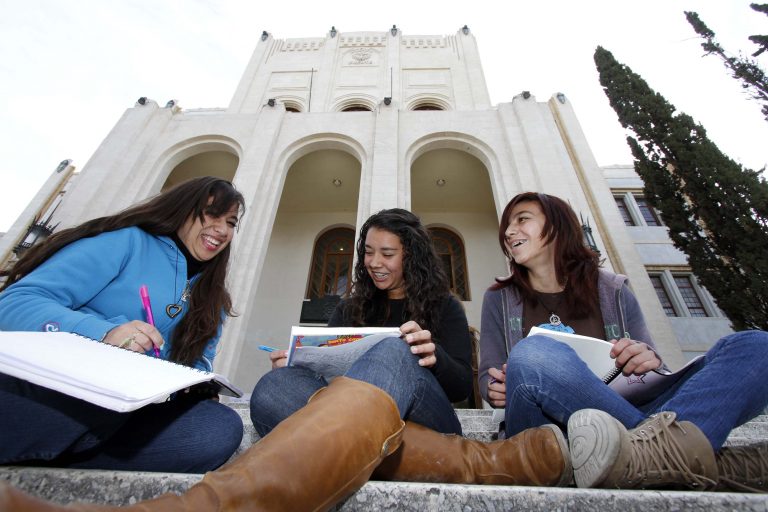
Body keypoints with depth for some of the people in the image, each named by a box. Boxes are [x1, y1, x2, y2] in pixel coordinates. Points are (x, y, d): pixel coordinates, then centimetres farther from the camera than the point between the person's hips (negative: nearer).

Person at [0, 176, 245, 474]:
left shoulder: (212, 299, 15)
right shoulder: (129, 240, -1)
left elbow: (199, 359, 13)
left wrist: (197, 380, -12)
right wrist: (104, 333, -28)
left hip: (126, 417, 6)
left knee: (223, 427, -25)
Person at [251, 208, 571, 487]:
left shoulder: (443, 307, 12)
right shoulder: (349, 310, 19)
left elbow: (462, 387, 3)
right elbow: (327, 370, 13)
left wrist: (434, 357, -19)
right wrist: (294, 364, -10)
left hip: (425, 427, -2)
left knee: (396, 353, -33)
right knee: (272, 388, -30)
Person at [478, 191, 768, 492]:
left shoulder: (612, 291, 12)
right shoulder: (500, 299, 9)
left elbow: (649, 369, 13)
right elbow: (488, 377, 10)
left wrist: (649, 362, -11)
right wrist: (495, 389, -14)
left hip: (623, 428, 3)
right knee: (533, 354, -35)